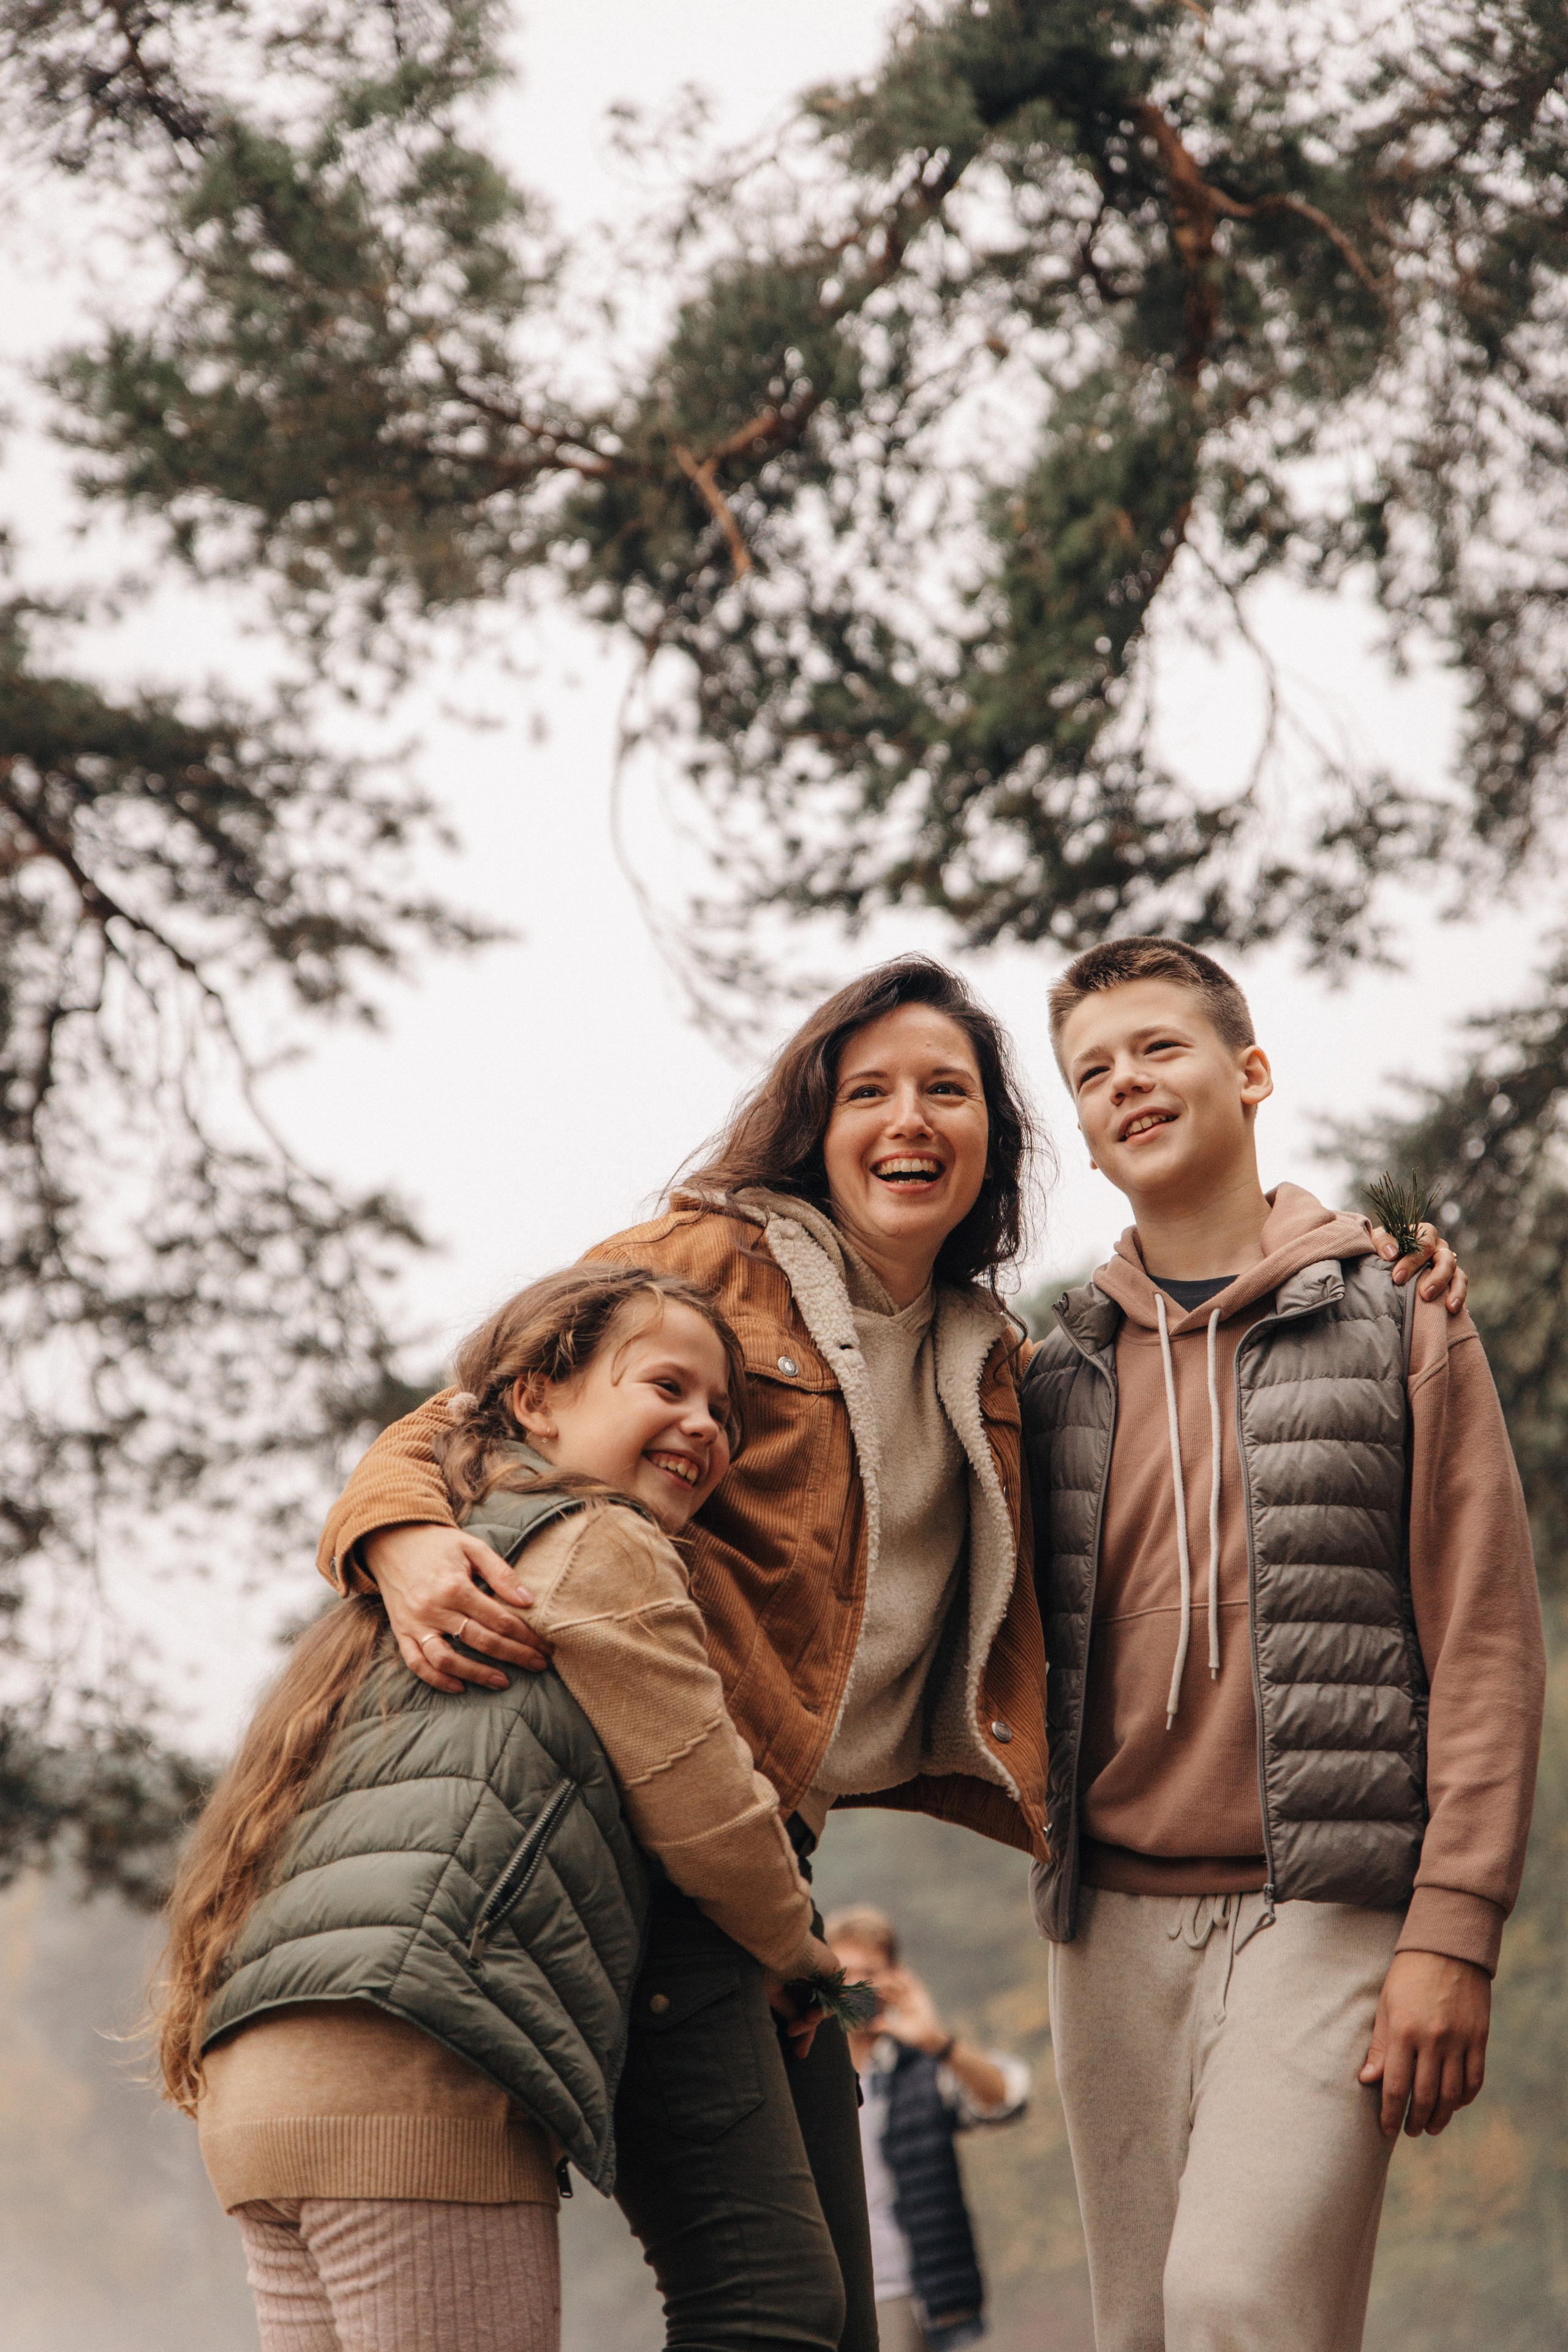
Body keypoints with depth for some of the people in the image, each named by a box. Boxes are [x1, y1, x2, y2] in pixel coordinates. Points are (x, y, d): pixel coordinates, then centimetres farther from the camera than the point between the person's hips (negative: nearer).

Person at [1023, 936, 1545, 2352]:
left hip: (1326, 1908, -4)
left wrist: (1454, 1928, -10)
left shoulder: (1395, 1321, 4)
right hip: (1117, 1918, 4)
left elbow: (1485, 1640, -1)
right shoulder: (1060, 1378, 15)